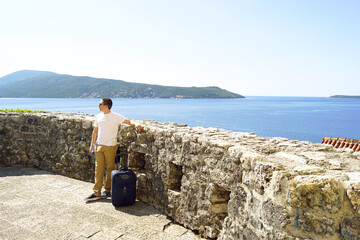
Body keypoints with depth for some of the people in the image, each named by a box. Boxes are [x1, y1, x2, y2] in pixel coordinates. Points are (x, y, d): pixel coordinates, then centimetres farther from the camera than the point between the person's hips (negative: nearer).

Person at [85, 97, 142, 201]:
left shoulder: (115, 116, -8)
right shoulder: (98, 116, 9)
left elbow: (128, 121, -14)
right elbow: (95, 131, 15)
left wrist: (136, 125, -34)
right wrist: (92, 144, 13)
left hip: (110, 146, -5)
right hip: (99, 146, 5)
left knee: (110, 168, 5)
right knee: (98, 168, 6)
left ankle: (107, 190, 20)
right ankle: (96, 193, 11)